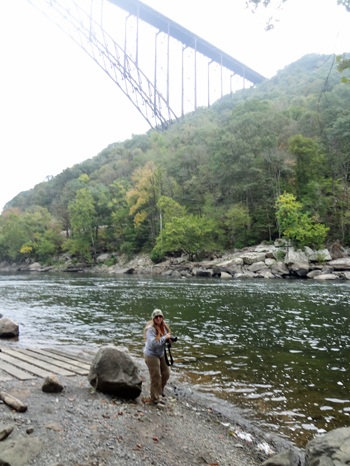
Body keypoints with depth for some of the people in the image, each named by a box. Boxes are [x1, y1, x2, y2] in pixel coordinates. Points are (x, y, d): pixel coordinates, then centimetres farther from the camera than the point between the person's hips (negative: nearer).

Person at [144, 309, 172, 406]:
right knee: (156, 377, 0)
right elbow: (153, 343, -34)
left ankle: (160, 390, 42)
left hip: (161, 354, 8)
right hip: (151, 355, -8)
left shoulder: (164, 327, 0)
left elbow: (167, 338, 17)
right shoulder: (150, 329, -25)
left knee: (166, 373, 17)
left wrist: (169, 338, -5)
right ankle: (156, 398, 18)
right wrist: (165, 337, -29)